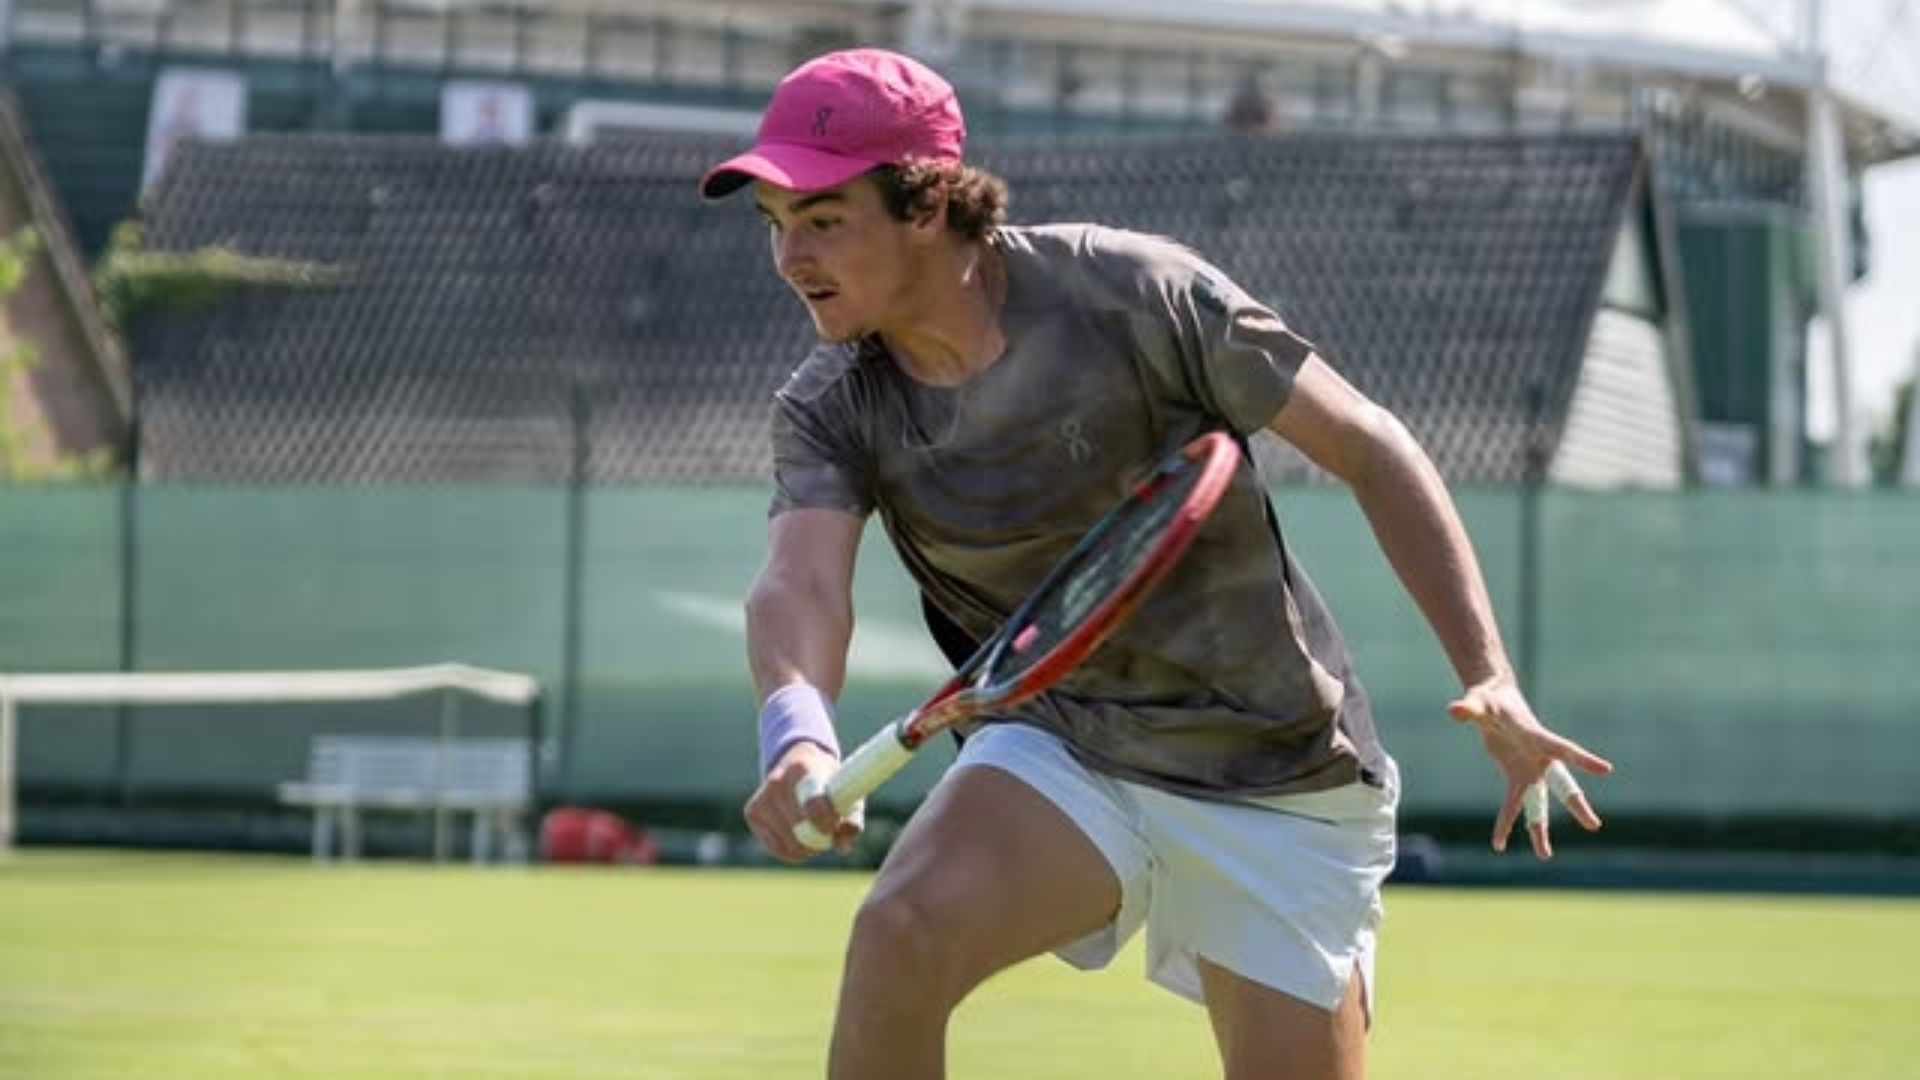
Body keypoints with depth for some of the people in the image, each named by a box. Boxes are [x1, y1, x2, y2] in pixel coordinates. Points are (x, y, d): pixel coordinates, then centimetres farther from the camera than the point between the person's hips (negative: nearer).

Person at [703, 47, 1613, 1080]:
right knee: (902, 930, -28)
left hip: (1279, 785, -2)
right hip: (1057, 756, 2)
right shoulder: (830, 410, -7)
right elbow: (801, 587, -25)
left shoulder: (1132, 292, -17)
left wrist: (1490, 681, -19)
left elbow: (1367, 446, -10)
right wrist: (796, 731, -49)